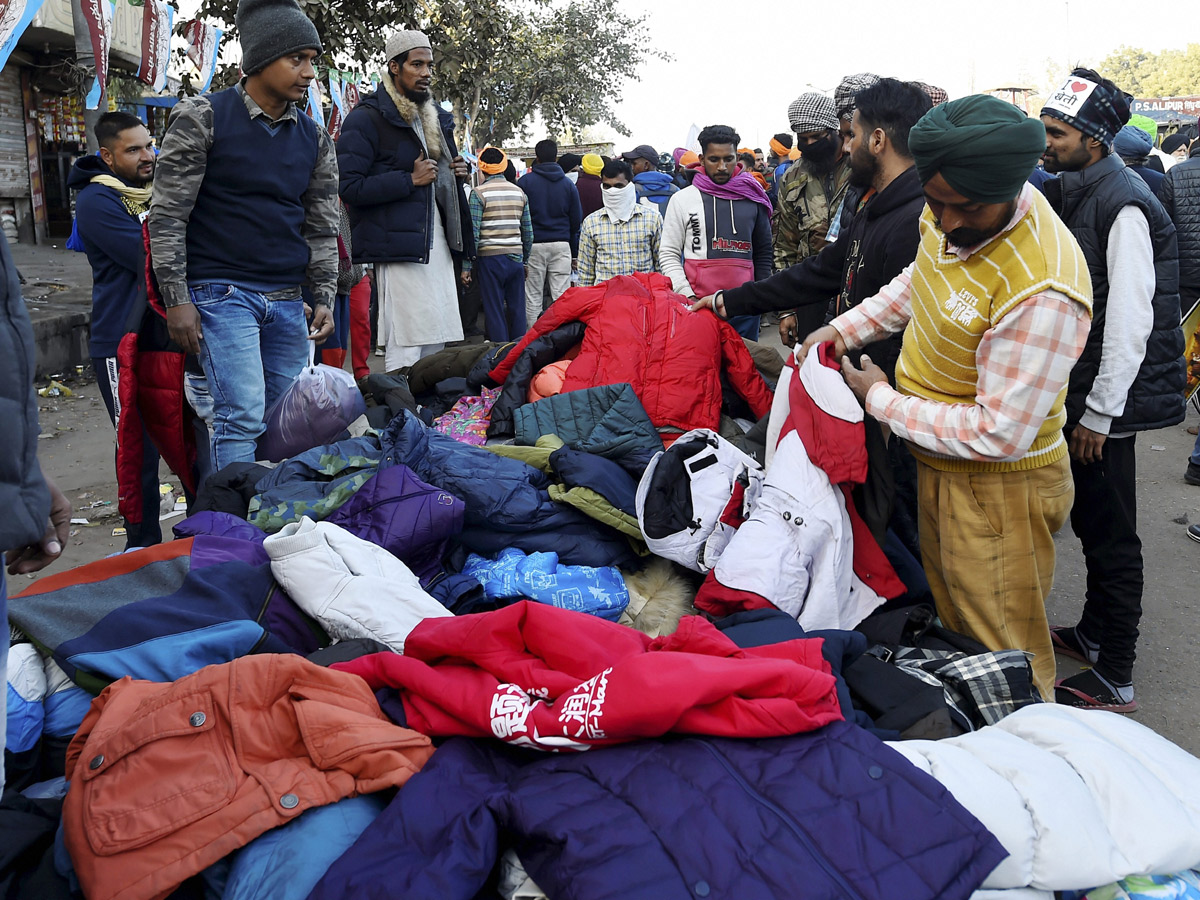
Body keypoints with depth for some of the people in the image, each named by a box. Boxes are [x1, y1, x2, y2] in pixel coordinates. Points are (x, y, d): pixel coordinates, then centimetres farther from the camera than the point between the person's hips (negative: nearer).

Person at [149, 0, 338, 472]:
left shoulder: (315, 140, 12)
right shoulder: (201, 117, -2)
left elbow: (322, 229, 16)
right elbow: (167, 215, -3)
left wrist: (324, 298, 7)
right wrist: (177, 299, -8)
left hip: (287, 301, 5)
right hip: (222, 292, -5)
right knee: (242, 416, -15)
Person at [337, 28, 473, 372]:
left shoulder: (435, 118, 21)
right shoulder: (367, 118, -5)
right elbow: (349, 186, -13)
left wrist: (457, 174, 11)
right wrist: (410, 180, -15)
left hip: (437, 245, 8)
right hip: (400, 246, -8)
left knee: (436, 344, 9)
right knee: (406, 346, -12)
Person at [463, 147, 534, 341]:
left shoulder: (479, 193, -5)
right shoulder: (519, 192, 8)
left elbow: (473, 232, -10)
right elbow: (528, 232, 11)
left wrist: (467, 266, -6)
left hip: (490, 259, -4)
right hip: (516, 258, 4)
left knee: (495, 311, 1)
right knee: (517, 309, 10)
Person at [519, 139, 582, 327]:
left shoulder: (524, 182, 1)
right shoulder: (568, 184, 9)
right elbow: (576, 221, 10)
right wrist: (575, 254, 15)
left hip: (533, 244, -2)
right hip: (562, 245, 2)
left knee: (532, 297, 4)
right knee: (561, 297, 2)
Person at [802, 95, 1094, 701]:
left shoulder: (1041, 291, -35)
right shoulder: (948, 214, -6)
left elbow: (998, 434, -29)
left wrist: (882, 401, -19)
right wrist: (847, 327, 4)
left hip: (997, 486, -9)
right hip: (936, 463, 9)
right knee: (954, 626, 26)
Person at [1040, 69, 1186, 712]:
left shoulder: (1123, 205, -18)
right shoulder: (1072, 194, 11)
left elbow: (1131, 321, -21)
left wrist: (1099, 415, -19)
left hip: (1109, 400, -9)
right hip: (1077, 393, 9)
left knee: (1111, 536, -1)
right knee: (1091, 520, 20)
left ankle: (1114, 679, 10)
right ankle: (1092, 633, 37)